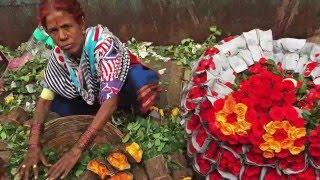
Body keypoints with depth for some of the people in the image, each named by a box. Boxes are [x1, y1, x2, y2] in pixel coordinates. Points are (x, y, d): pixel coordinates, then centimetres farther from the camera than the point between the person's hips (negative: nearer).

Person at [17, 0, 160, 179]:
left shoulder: (103, 42, -35)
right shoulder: (59, 54, -17)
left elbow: (111, 99, -41)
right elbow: (45, 97, -13)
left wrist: (77, 149, -43)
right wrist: (34, 145, -26)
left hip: (124, 87, -5)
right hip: (94, 94, 5)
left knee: (140, 79, -38)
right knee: (56, 103, -18)